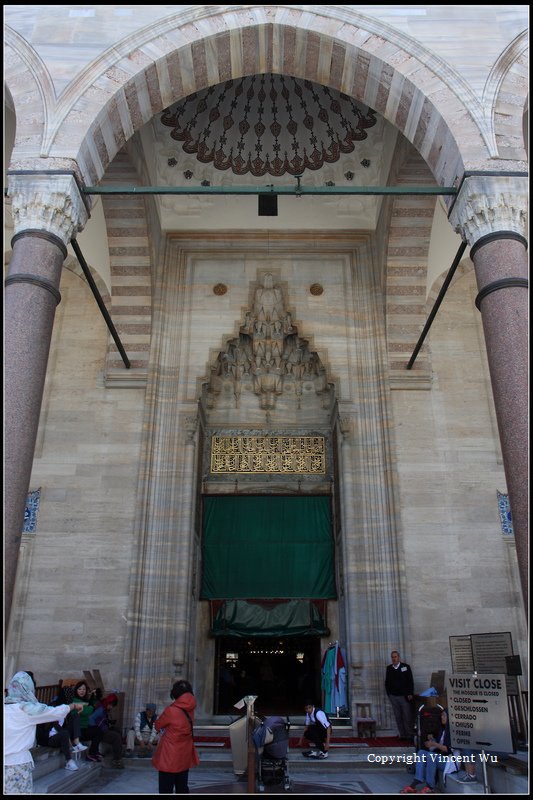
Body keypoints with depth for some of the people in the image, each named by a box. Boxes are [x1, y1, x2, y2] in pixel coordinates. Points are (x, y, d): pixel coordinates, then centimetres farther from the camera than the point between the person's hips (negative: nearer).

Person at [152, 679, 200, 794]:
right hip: (184, 757, 6)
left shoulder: (171, 711, -22)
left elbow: (157, 726, -4)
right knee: (182, 788, 19)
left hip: (169, 758, -6)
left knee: (166, 790, 5)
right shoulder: (190, 710, -5)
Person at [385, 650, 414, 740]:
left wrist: (410, 694, -8)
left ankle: (410, 735, 7)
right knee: (398, 717, 5)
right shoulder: (389, 668, 7)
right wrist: (388, 694, 7)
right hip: (393, 696, 3)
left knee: (407, 716, -2)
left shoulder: (406, 667, -1)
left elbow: (410, 681, -2)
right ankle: (402, 735, 13)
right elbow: (387, 682, 13)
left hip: (404, 696, -3)